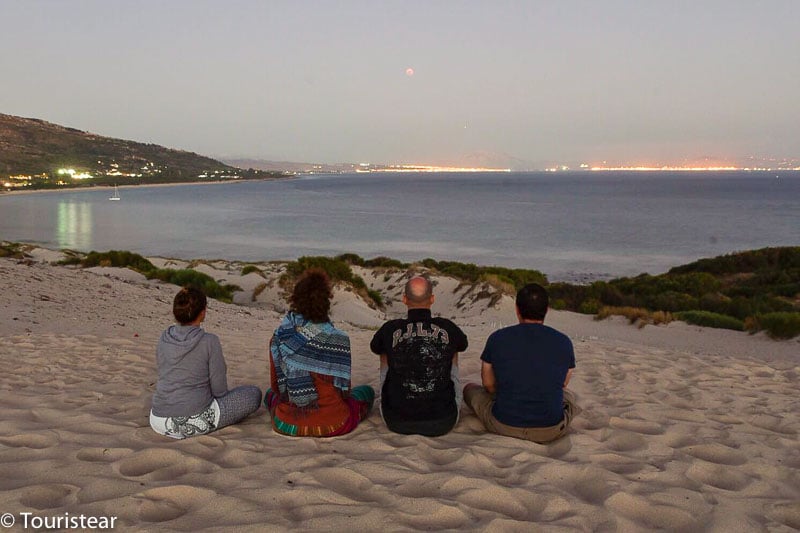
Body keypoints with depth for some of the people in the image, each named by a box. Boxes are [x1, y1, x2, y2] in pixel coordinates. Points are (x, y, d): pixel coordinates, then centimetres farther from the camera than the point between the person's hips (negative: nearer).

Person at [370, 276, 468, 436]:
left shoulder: (390, 329, -6)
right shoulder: (448, 328, -5)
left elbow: (375, 348, 21)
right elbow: (463, 344, 22)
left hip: (397, 423, 0)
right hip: (442, 424, 0)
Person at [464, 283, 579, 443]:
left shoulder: (497, 338, -6)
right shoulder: (564, 342, -4)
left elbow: (488, 384, 6)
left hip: (503, 426, -2)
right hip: (551, 431, 2)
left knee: (470, 388, 24)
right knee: (568, 395, 35)